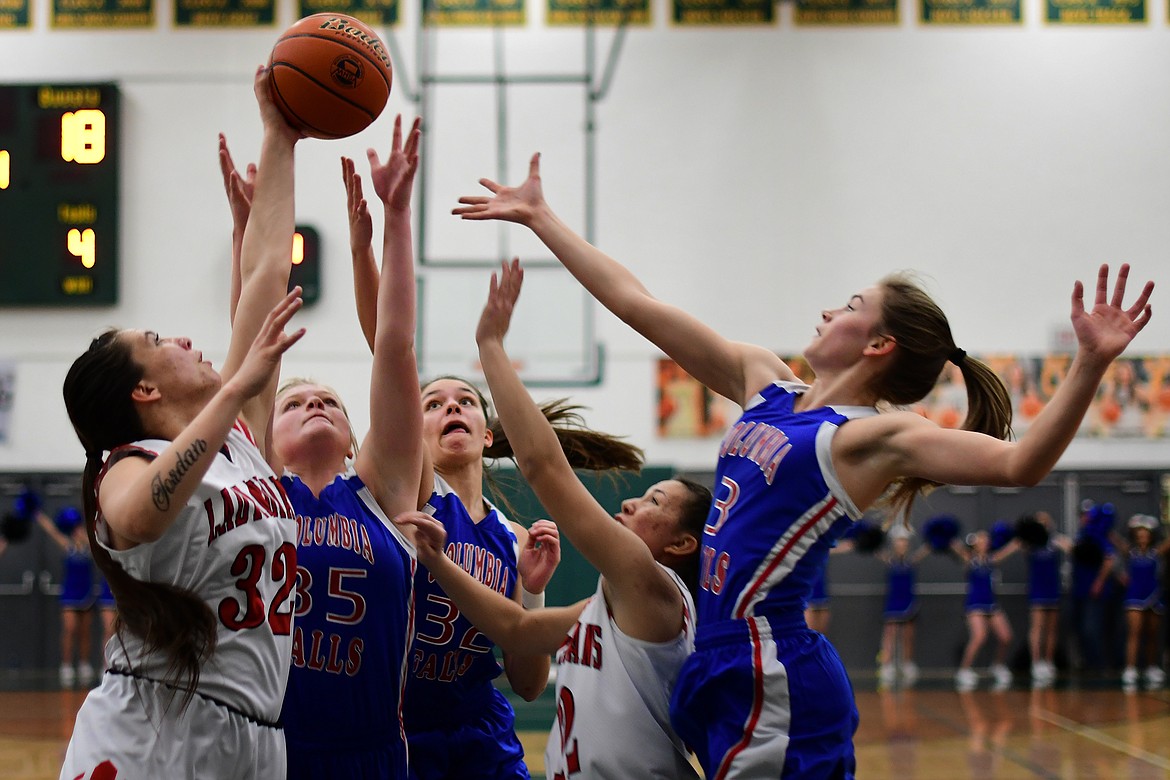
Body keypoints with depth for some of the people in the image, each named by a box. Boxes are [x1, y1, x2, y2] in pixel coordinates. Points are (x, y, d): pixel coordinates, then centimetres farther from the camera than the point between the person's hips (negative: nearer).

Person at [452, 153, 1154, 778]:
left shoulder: (874, 436, -8)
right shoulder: (765, 382, 13)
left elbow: (1018, 463, -22)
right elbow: (637, 305, 16)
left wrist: (1091, 364, -35)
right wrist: (540, 218, 19)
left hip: (774, 685, -7)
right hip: (728, 672, 8)